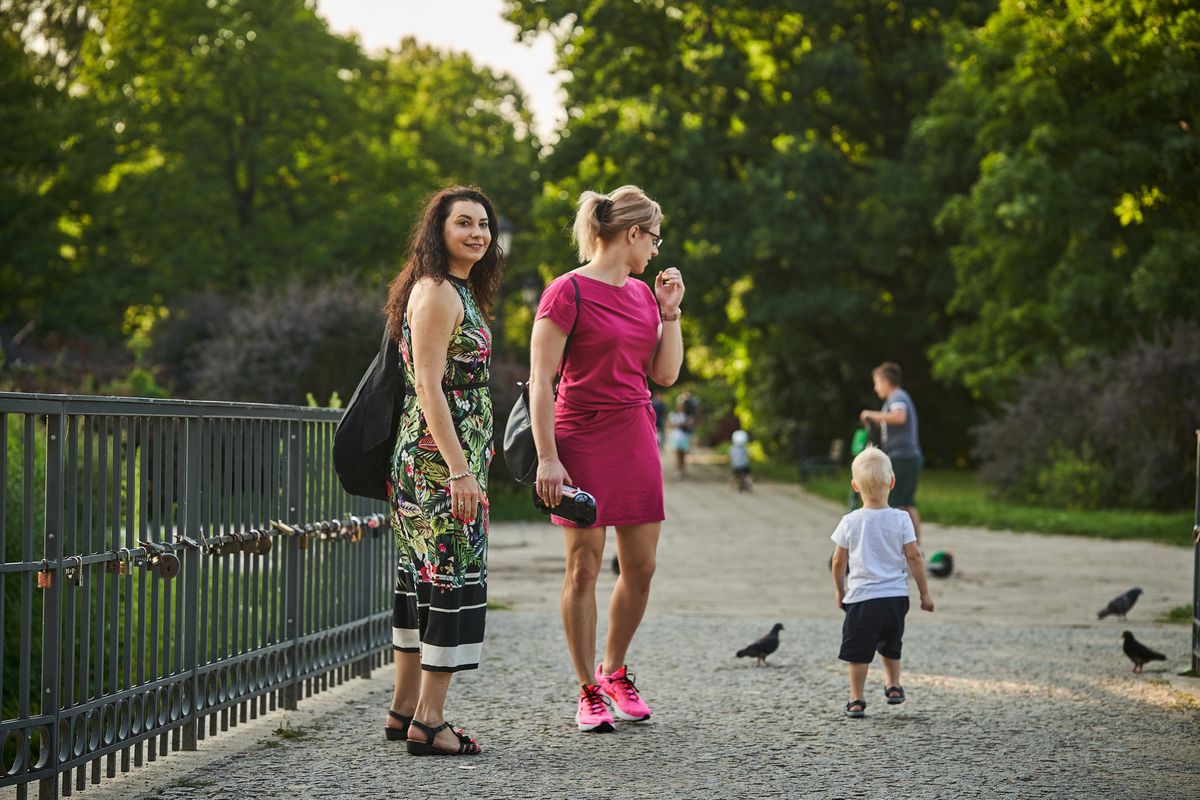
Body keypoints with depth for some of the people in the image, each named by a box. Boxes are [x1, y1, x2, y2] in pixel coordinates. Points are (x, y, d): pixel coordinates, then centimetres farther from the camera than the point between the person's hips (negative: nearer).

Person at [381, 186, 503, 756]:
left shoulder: (459, 291, 18)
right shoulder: (436, 292, -13)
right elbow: (428, 387, -19)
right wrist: (459, 470, -23)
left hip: (451, 457, 10)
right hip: (441, 458, -10)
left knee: (424, 580, 13)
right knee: (455, 580, -9)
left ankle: (405, 710, 20)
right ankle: (428, 723, -6)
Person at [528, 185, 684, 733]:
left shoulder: (644, 294, 12)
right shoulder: (568, 292, -9)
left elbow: (666, 375, 15)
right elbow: (541, 379, -11)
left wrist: (670, 312, 6)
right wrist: (547, 457, -16)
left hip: (635, 437, 7)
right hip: (583, 438, -7)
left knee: (641, 568, 7)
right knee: (584, 567, -2)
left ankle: (614, 672, 26)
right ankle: (589, 691, 7)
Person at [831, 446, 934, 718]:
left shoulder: (850, 522, -6)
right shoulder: (900, 519, -5)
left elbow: (839, 561, 1)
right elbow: (913, 557, -5)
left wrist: (840, 590, 17)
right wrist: (924, 592, 3)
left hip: (861, 596, -2)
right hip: (895, 594, 2)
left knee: (858, 651, 5)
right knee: (891, 646, 25)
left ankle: (857, 699, 6)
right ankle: (893, 686, 28)